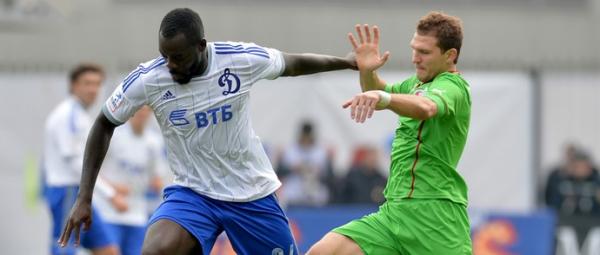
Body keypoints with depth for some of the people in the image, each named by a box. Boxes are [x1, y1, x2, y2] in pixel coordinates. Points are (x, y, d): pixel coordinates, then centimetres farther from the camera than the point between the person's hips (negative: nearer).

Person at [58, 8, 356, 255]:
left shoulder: (242, 59, -16)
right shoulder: (146, 80, -17)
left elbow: (293, 64, 6)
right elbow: (104, 125, -1)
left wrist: (346, 62, 18)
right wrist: (84, 197, -5)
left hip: (252, 193, 2)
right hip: (192, 192, -1)